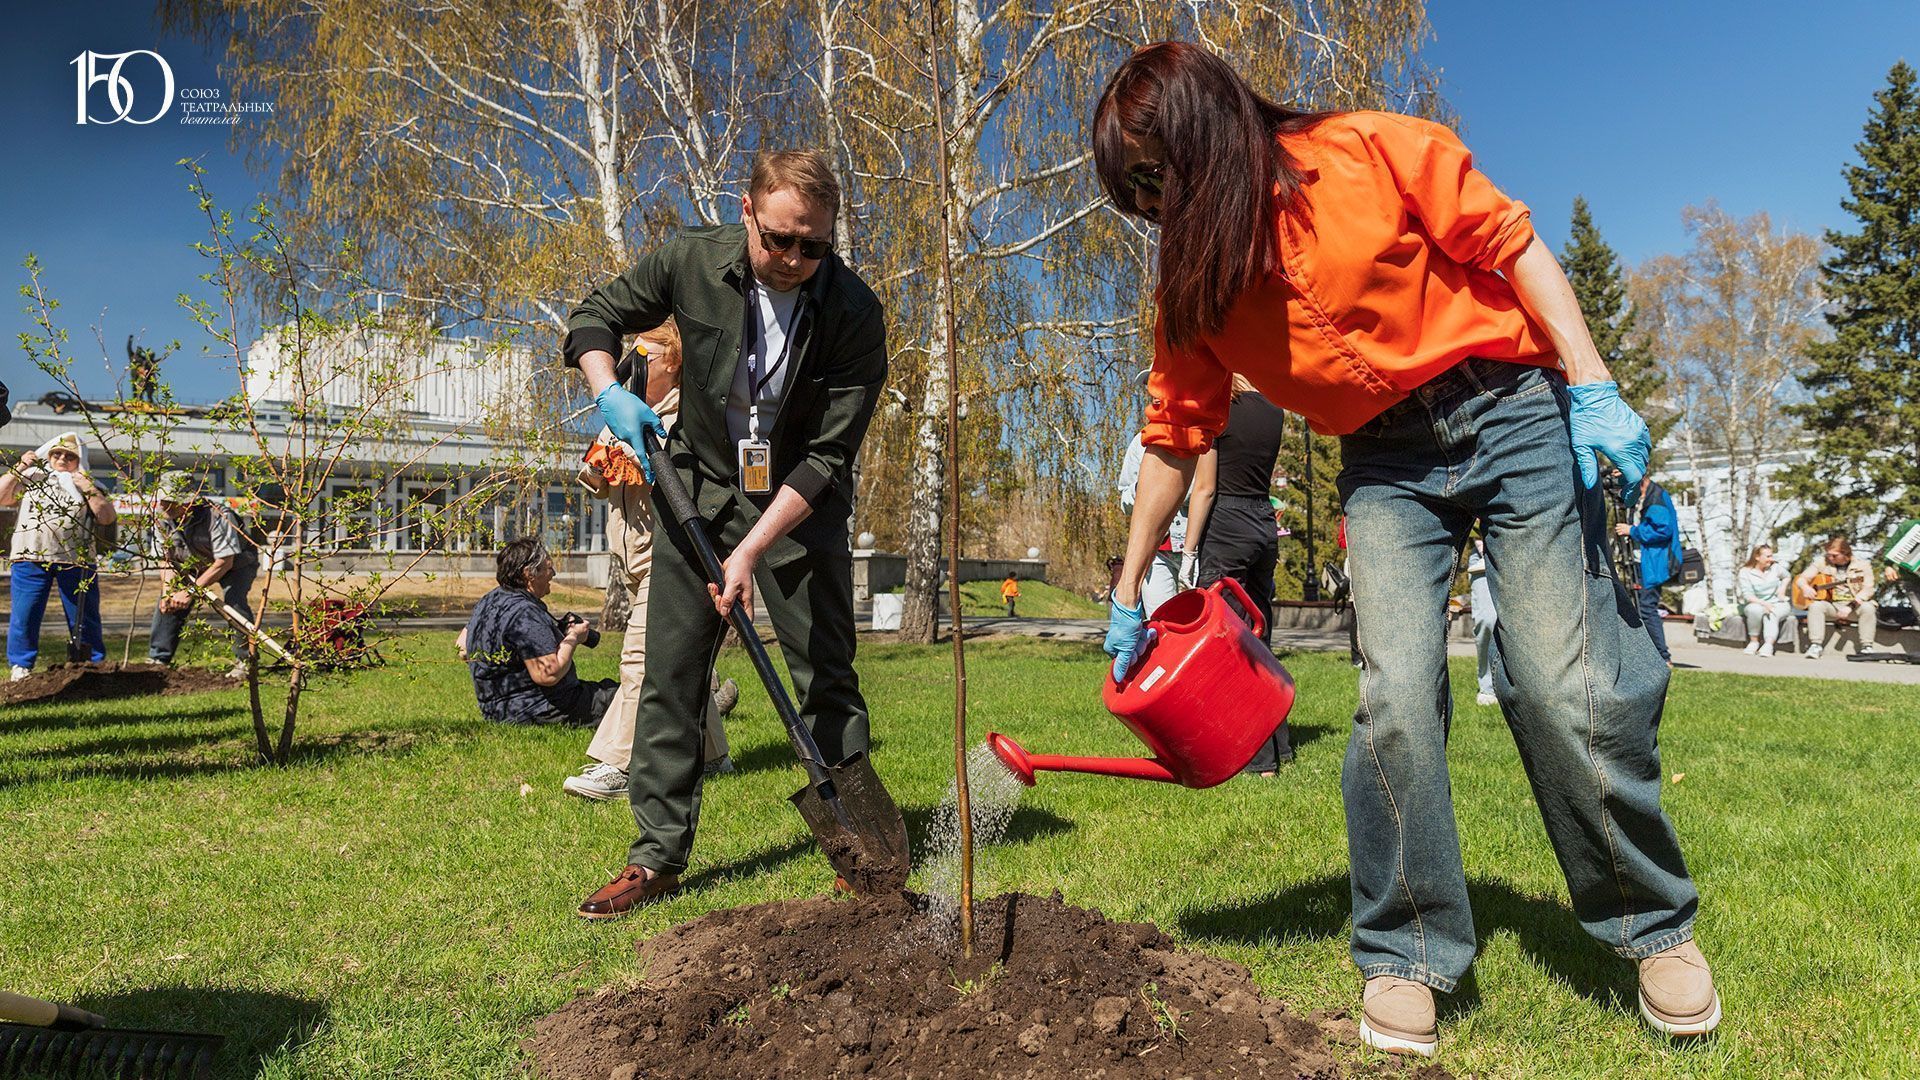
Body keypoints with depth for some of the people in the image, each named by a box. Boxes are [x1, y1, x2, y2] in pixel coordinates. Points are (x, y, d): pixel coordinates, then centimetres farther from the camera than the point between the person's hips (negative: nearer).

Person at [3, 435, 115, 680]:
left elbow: (107, 517, 2)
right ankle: (20, 665, 9)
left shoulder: (90, 485, 14)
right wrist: (18, 469, 3)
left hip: (76, 561, -1)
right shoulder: (30, 477, 18)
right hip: (30, 558, 1)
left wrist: (88, 489, -7)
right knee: (24, 614, 0)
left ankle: (94, 665, 10)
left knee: (84, 616, 3)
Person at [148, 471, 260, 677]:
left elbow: (225, 562, -34)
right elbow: (169, 560, -4)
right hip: (194, 564, 6)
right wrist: (168, 592, -20)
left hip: (236, 562, -6)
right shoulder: (161, 520, -16)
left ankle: (245, 661, -16)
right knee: (168, 602, -7)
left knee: (234, 601, -29)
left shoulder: (218, 515, -36)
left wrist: (190, 591, -35)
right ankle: (157, 658, 6)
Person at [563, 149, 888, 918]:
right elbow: (595, 316, 4)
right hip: (701, 489, 2)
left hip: (800, 505, -2)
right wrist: (609, 393, -17)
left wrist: (750, 551, -25)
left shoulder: (854, 313, -20)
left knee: (827, 678, -1)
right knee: (669, 672, 0)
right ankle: (658, 855, 10)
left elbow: (827, 457, -20)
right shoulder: (693, 262, -13)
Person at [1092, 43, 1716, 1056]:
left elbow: (1510, 242, -4)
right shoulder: (1191, 286, 0)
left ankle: (1654, 924, 17)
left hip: (1512, 410, -2)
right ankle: (1406, 953, 3)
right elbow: (1173, 437, 5)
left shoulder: (1372, 153, -11)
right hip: (1385, 465, 3)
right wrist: (1128, 593, 7)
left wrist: (1592, 387, -12)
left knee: (1569, 689, -8)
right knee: (1395, 691, -15)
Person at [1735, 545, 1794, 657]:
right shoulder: (1745, 572, -6)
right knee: (1755, 609, -37)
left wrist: (1782, 589, 7)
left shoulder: (1775, 567, 4)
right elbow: (1748, 595, -14)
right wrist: (1763, 603, -31)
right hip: (1756, 603, -1)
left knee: (1771, 616, -34)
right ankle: (1754, 641, -23)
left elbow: (1786, 576, 27)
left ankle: (1768, 644, -49)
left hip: (1778, 604, 1)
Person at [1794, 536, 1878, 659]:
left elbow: (1868, 589, -11)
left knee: (1868, 608, -32)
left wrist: (1850, 606, -23)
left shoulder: (1862, 565, -2)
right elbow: (1801, 579, 2)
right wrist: (1805, 587, -22)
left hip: (1854, 606, -1)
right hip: (1831, 604, 1)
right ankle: (1815, 645, -30)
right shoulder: (1822, 562, 3)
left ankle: (1867, 647, -22)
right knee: (1816, 606, -30)